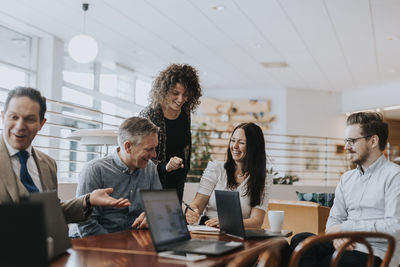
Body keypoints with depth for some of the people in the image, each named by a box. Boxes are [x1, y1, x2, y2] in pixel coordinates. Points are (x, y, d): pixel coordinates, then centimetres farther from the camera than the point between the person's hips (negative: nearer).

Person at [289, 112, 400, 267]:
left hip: (375, 254, -6)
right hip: (345, 246, 7)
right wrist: (337, 235, -6)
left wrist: (345, 228, -11)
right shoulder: (347, 178, 21)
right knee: (300, 240, -22)